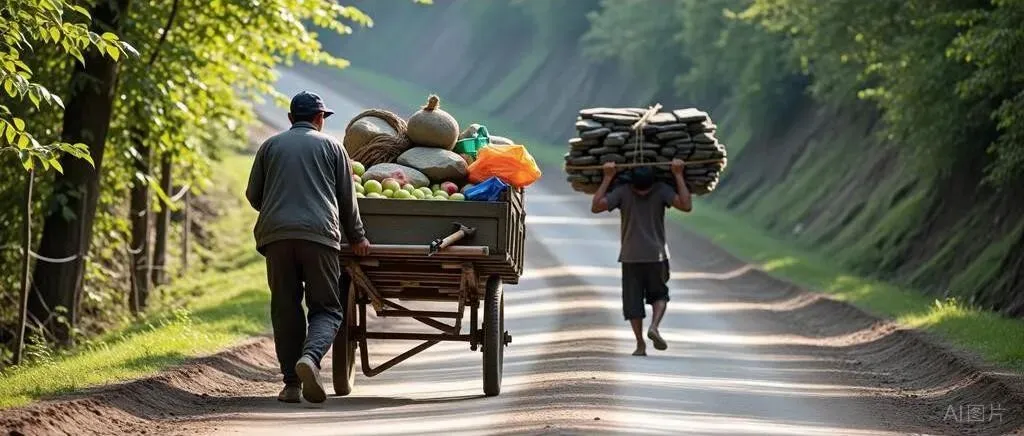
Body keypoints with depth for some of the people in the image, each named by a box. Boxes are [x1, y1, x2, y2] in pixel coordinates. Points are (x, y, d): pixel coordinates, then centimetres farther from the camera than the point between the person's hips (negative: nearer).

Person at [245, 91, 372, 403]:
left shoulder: (271, 146, 17)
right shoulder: (331, 146, 14)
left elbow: (253, 196, 17)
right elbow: (347, 198, 13)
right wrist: (357, 237, 24)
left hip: (276, 234, 2)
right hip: (320, 235, -2)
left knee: (285, 309, 7)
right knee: (326, 309, 3)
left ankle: (291, 383, 2)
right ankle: (310, 356, -26)